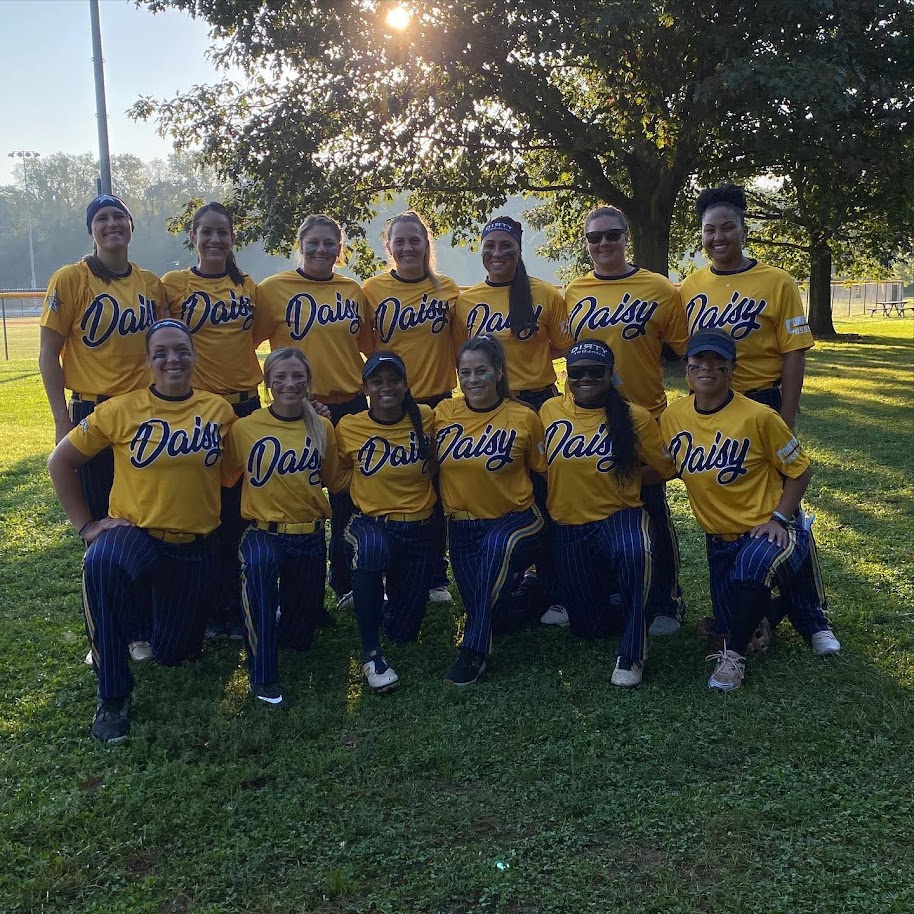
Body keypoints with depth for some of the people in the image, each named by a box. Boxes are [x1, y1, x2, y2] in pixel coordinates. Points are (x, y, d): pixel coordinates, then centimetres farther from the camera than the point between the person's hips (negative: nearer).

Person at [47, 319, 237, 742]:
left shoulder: (219, 410, -1)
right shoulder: (121, 410, -6)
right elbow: (61, 462, 2)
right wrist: (85, 524, -2)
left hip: (195, 547, 2)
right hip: (134, 533, -2)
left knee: (173, 652, 8)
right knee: (101, 566, -38)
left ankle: (161, 601, 46)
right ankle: (113, 695, -22)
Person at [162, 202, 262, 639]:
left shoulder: (248, 286, 8)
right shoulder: (173, 284, -2)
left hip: (244, 403, 3)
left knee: (237, 510, 7)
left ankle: (233, 606, 19)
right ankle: (208, 608, 15)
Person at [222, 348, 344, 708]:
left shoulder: (322, 428, 1)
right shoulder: (245, 427, -6)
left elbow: (335, 480, 11)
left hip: (310, 536, 3)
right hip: (263, 532, -3)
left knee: (299, 634, 8)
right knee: (258, 562, -39)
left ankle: (284, 621, 48)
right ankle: (263, 676, -28)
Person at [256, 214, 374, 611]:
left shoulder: (353, 292, 8)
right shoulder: (274, 289, -2)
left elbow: (369, 347, 16)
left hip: (349, 405, 3)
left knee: (349, 503, 10)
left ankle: (347, 584, 24)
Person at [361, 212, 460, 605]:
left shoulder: (447, 289, 3)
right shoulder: (373, 289, 0)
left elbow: (460, 346, 8)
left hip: (437, 401, 1)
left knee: (435, 493, 7)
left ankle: (436, 578, 19)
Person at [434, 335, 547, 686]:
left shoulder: (523, 417, -8)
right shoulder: (444, 413, -3)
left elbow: (544, 471, 1)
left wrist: (542, 522, -3)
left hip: (515, 518, -3)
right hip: (463, 524, 3)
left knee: (497, 546, -38)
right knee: (499, 616, -1)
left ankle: (473, 653, -30)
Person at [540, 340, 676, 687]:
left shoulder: (634, 417, -7)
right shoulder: (550, 411, 0)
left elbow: (664, 468, 2)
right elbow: (542, 465, 14)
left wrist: (619, 481, -3)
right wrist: (571, 484, 2)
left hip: (620, 516, -3)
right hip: (568, 527, 3)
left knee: (634, 554, -41)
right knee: (588, 625, 5)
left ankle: (631, 654, -23)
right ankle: (606, 585, 41)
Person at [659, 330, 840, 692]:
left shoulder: (758, 416, -18)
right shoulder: (672, 417, -5)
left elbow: (799, 470, -9)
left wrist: (778, 518, -17)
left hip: (767, 529, -6)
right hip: (719, 537, 6)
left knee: (751, 568, -38)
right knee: (728, 623, 8)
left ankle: (733, 654, -11)